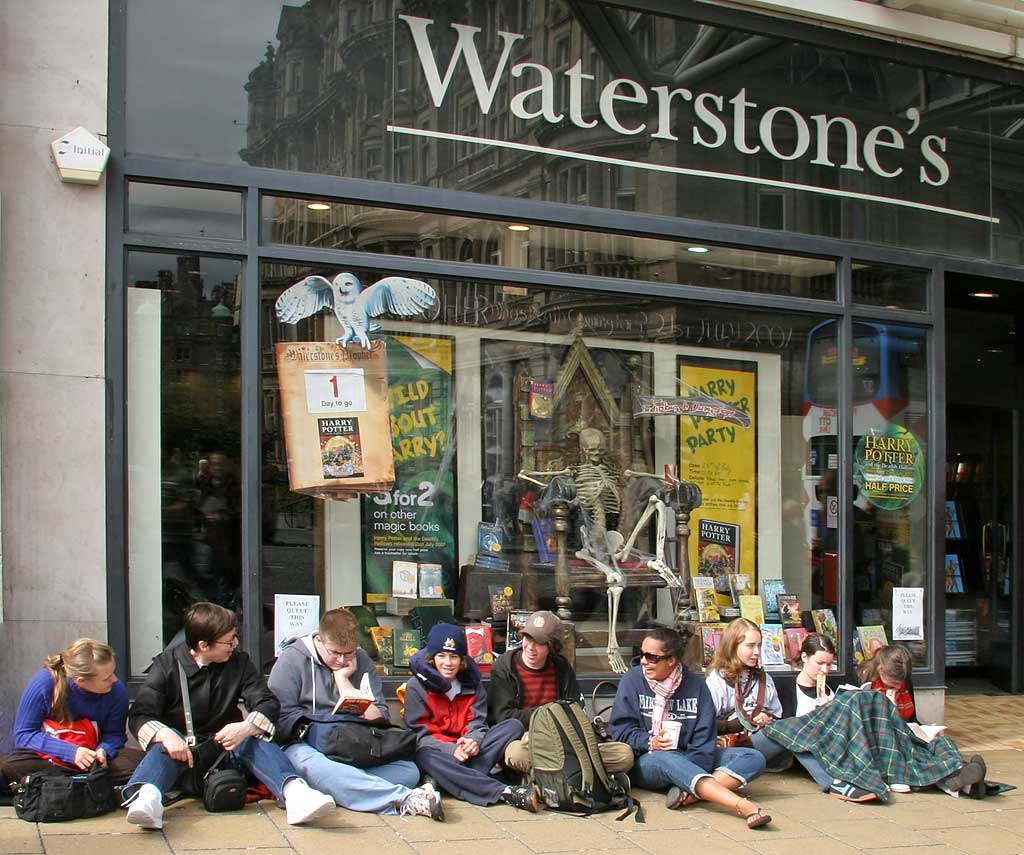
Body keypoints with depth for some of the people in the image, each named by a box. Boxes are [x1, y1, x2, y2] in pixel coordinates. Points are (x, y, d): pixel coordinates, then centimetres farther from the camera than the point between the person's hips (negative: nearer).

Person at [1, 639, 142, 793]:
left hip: (91, 755, 1)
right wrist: (71, 752, -26)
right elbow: (23, 734, -15)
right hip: (46, 759, -1)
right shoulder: (44, 683, -21)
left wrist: (103, 751, -26)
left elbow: (114, 734, -1)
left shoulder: (117, 691, -14)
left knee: (137, 760, -26)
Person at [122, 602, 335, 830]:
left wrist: (246, 727, -32)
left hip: (227, 743, 1)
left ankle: (294, 792, -54)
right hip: (182, 743, -1)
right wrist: (165, 734, -38)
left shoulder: (239, 662, 2)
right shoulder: (167, 664, -5)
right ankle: (147, 797, -62)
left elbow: (267, 703, -9)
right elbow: (139, 715, -14)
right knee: (163, 747, -33)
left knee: (257, 741, -29)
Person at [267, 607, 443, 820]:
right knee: (315, 767, -42)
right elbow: (281, 717, -7)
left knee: (408, 770, -22)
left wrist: (342, 678, -2)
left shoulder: (362, 662, 13)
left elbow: (381, 717, 4)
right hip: (305, 745, -4)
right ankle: (404, 799, -50)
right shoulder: (292, 659, 2)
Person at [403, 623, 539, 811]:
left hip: (466, 750, 4)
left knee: (514, 725, -13)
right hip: (438, 752, -4)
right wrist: (451, 750, -25)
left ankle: (462, 778, -32)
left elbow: (477, 721, 3)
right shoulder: (417, 686, -3)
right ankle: (504, 792, -46)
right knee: (426, 757, -40)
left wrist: (472, 740, -21)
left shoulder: (472, 682, 9)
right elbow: (420, 732, -9)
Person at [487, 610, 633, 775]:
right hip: (520, 741, -4)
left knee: (624, 754, -15)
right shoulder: (504, 667, 1)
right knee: (517, 753, -43)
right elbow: (504, 717, -7)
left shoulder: (561, 667, 12)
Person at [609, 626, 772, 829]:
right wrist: (650, 742, -22)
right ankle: (743, 806, -53)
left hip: (688, 760, 4)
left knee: (754, 759, -14)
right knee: (666, 759, -40)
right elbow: (621, 730, -3)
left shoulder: (695, 685, 3)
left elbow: (704, 738, -5)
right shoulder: (632, 679, -1)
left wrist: (693, 782, -20)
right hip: (646, 761, -4)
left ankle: (692, 795, -38)